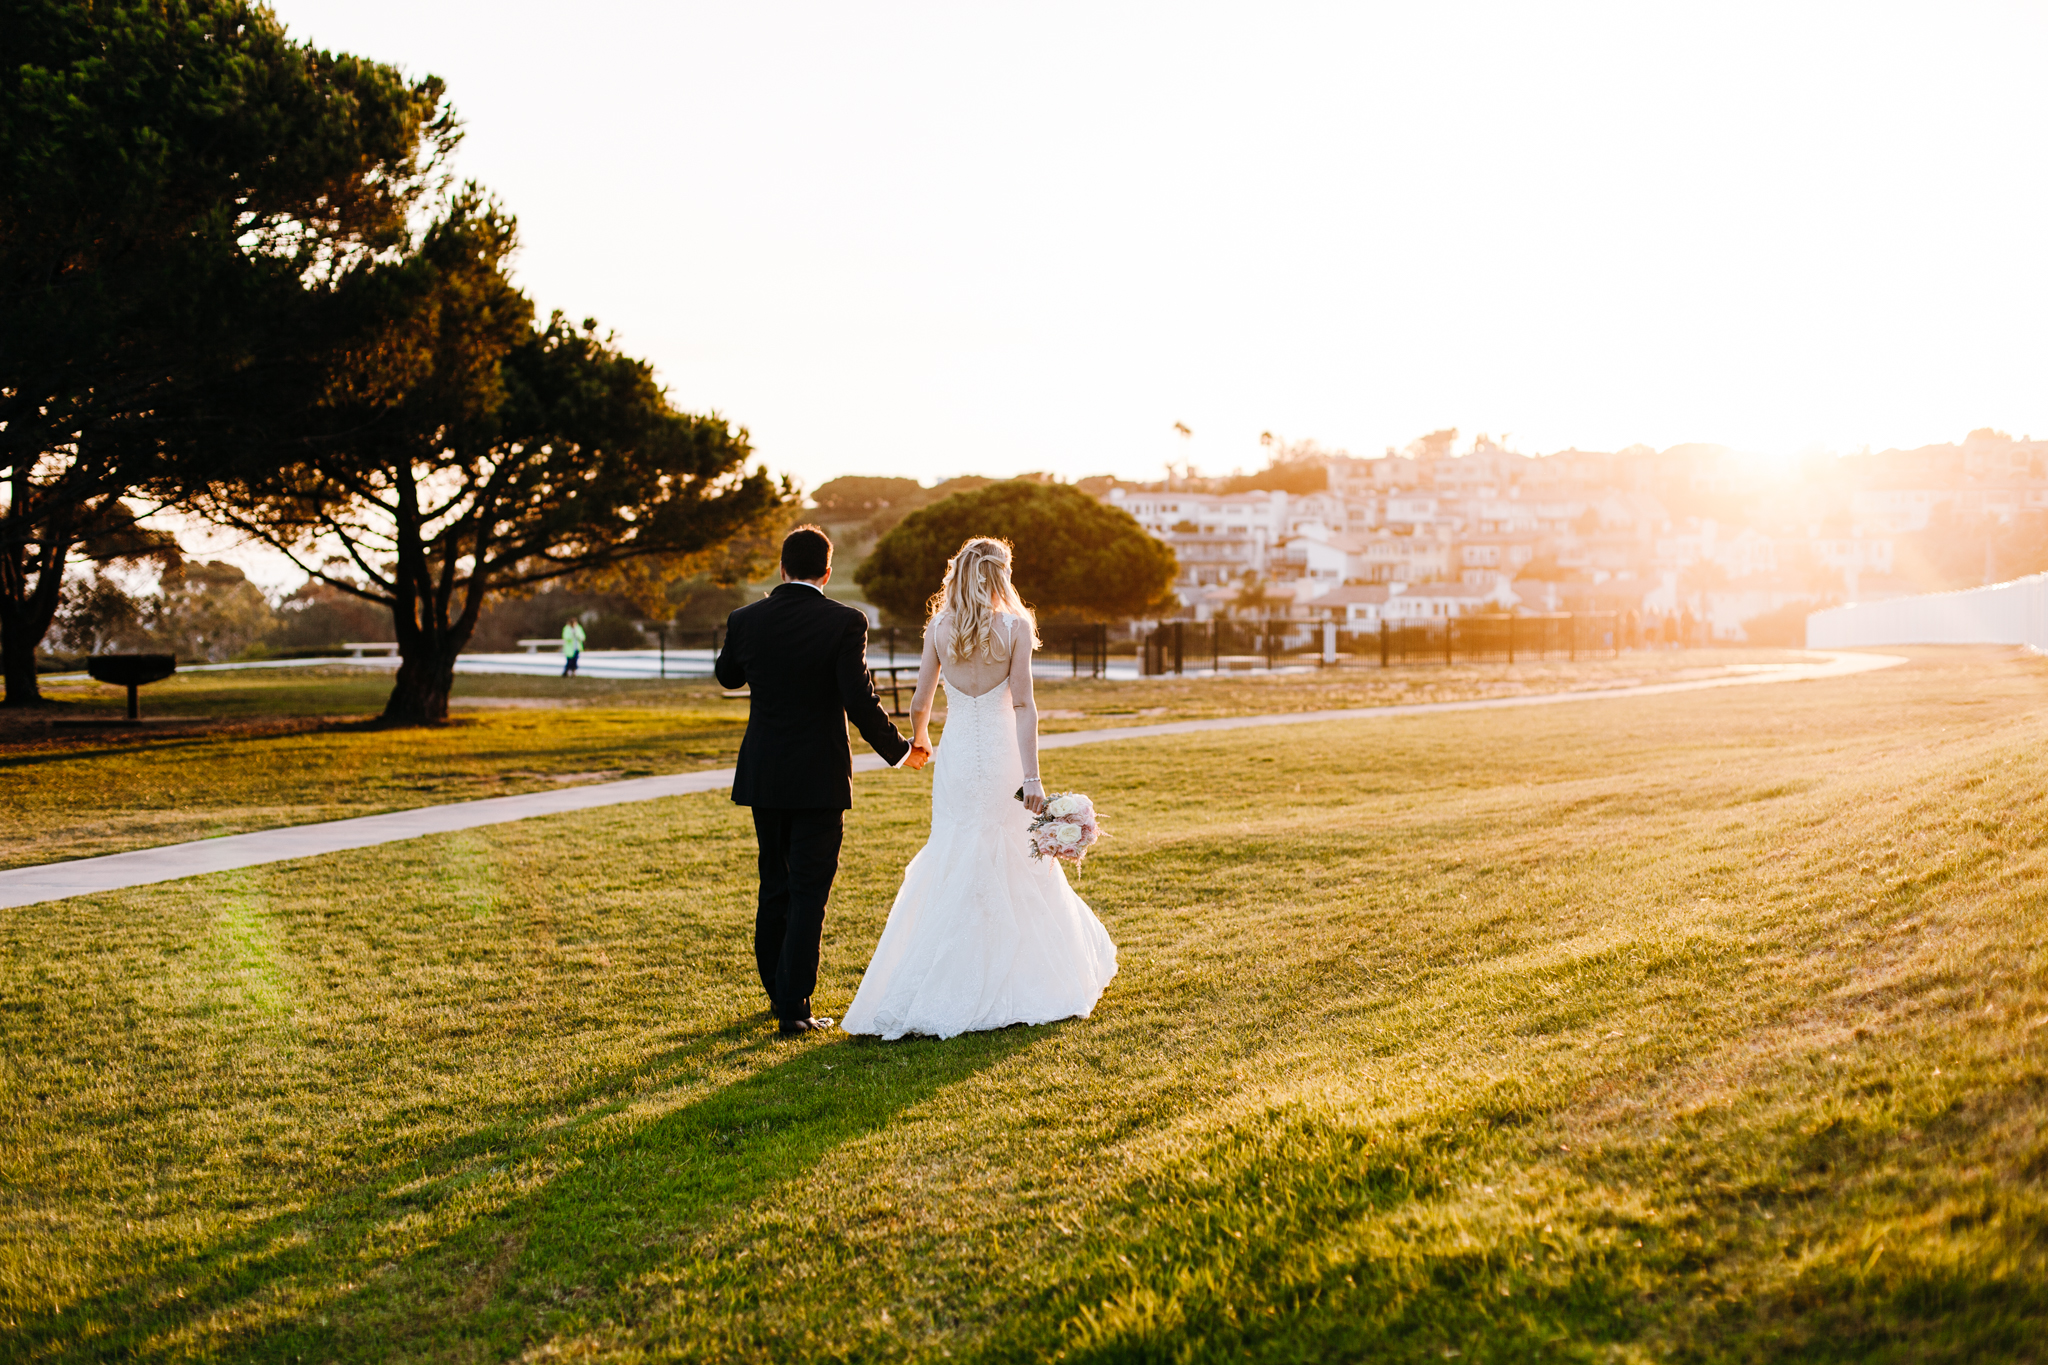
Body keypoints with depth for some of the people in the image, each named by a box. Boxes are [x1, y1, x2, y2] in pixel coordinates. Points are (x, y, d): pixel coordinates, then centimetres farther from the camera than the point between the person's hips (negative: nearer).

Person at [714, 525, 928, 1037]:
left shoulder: (746, 619, -2)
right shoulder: (845, 622, -12)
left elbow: (727, 676, 17)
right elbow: (860, 700, -16)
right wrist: (899, 749, -1)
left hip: (763, 778, 4)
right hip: (819, 778, -4)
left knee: (774, 887, 18)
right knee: (808, 894, 2)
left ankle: (777, 991, 31)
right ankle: (794, 1010, 1)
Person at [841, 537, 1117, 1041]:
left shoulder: (939, 627, 2)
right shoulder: (1016, 627, -6)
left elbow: (920, 703, 5)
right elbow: (1023, 705, -12)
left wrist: (920, 741, 27)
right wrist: (1031, 776, -13)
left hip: (956, 758, 2)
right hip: (1002, 756, -2)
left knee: (952, 868, 9)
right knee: (1018, 870, 10)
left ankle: (938, 990, 7)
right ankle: (1022, 983, 18)